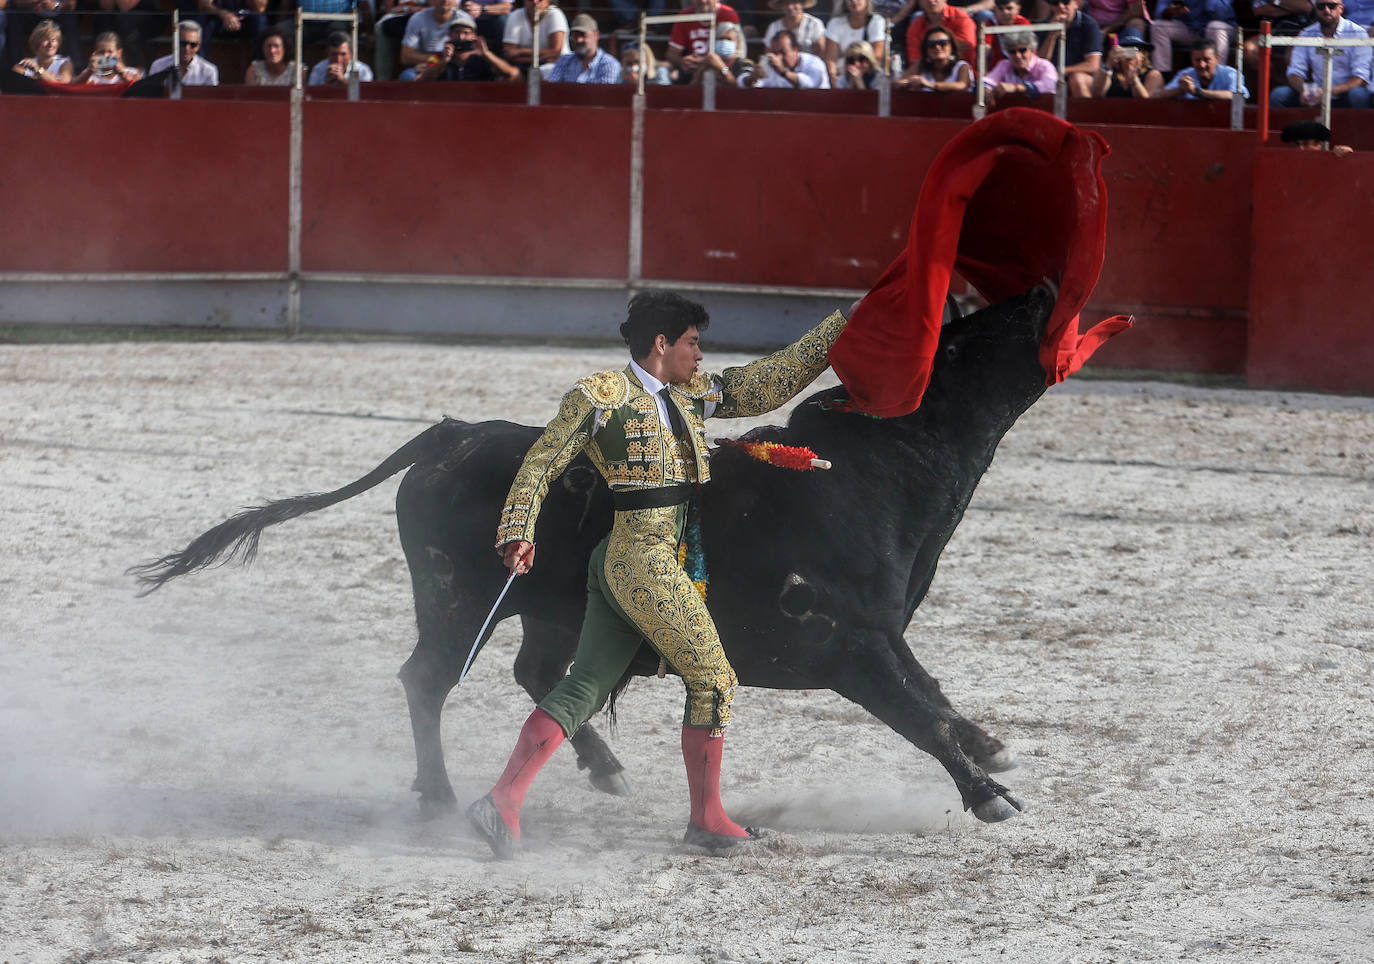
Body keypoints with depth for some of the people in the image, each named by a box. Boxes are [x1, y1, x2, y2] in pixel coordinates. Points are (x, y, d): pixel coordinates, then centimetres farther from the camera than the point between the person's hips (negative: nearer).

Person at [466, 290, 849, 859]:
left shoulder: (693, 396, 14)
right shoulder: (600, 398, -7)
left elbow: (771, 382, 17)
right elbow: (542, 464, -4)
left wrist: (844, 324, 16)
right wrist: (517, 533, -12)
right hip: (647, 565, -9)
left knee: (584, 688, 5)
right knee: (713, 680, 1)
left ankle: (503, 802, 1)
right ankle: (706, 821, 11)